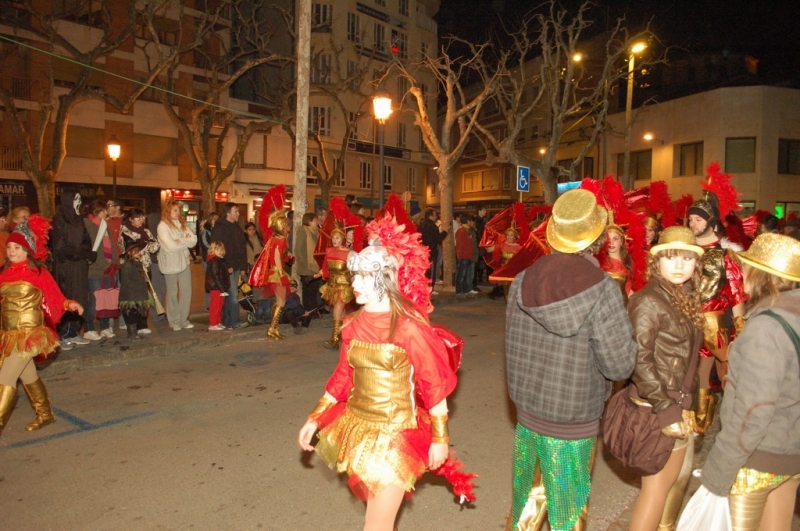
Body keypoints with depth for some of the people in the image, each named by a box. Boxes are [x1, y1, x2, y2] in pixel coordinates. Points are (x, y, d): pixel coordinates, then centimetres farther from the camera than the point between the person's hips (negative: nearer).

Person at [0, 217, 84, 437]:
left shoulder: (38, 273, -11)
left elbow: (56, 298, -8)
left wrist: (70, 304, -23)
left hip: (29, 333, -6)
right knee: (28, 376, 19)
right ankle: (45, 414, 37)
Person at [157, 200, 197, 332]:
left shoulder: (182, 224, 10)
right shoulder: (163, 226, -9)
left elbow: (193, 241, 0)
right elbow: (171, 246, -19)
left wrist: (180, 241, -14)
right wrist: (186, 242, -6)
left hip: (184, 262, 5)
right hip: (170, 264, -5)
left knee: (186, 291, 4)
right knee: (173, 293, 4)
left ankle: (184, 320, 15)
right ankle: (174, 322, 13)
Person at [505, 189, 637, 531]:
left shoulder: (523, 281, -8)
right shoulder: (601, 290, -21)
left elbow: (513, 346, 2)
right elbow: (620, 365, -16)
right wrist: (627, 333, 1)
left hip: (526, 416, 4)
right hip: (571, 428, -4)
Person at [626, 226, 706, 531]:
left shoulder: (686, 298, 8)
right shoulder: (649, 300, -19)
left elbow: (685, 358, 12)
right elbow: (639, 361, -23)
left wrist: (685, 407, 10)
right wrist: (667, 410, -20)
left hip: (678, 406, 9)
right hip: (658, 410, -9)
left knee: (681, 475, 23)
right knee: (659, 486, 1)